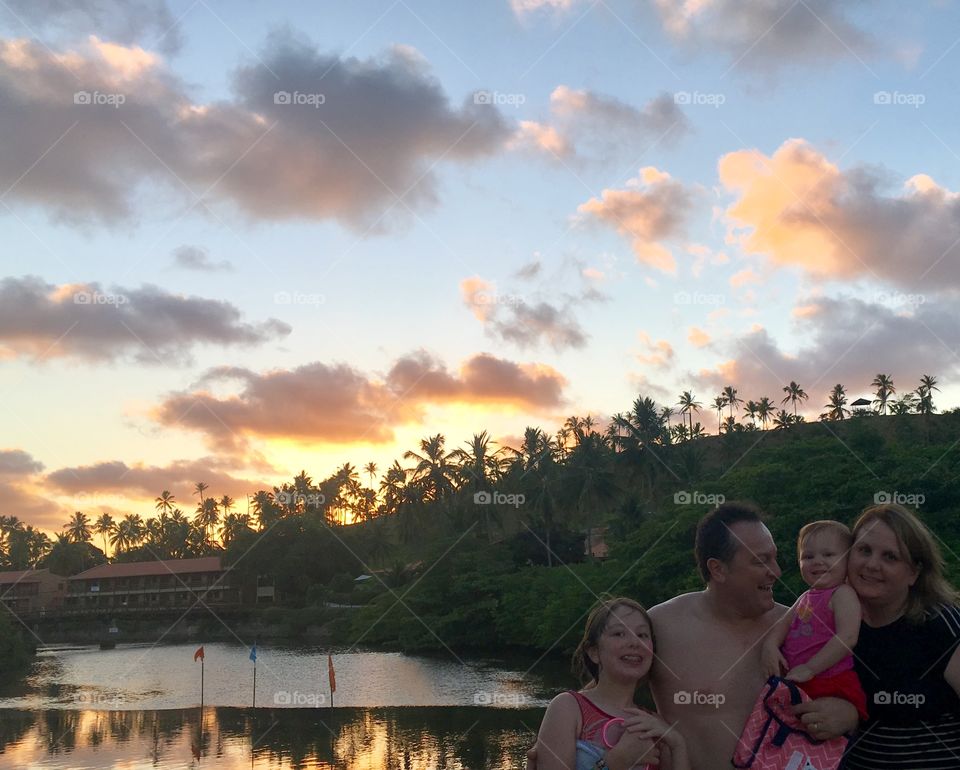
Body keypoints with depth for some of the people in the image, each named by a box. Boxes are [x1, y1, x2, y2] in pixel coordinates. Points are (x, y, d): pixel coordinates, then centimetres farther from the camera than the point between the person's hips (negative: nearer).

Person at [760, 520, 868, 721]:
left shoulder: (843, 594, -9)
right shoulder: (806, 597, 17)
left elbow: (847, 637, -20)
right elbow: (784, 623, 15)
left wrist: (810, 668, -22)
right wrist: (770, 646, -8)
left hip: (831, 685, -8)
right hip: (796, 685, 8)